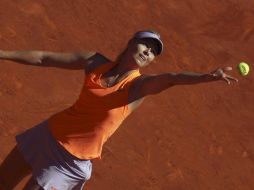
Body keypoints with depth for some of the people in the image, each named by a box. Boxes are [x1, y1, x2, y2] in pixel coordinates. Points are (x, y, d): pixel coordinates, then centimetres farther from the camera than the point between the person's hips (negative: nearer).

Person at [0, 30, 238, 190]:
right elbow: (43, 58, 1)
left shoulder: (140, 85, -17)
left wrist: (206, 76, -56)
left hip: (70, 160, -5)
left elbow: (171, 77, -38)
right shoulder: (96, 62, -5)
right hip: (50, 132, 5)